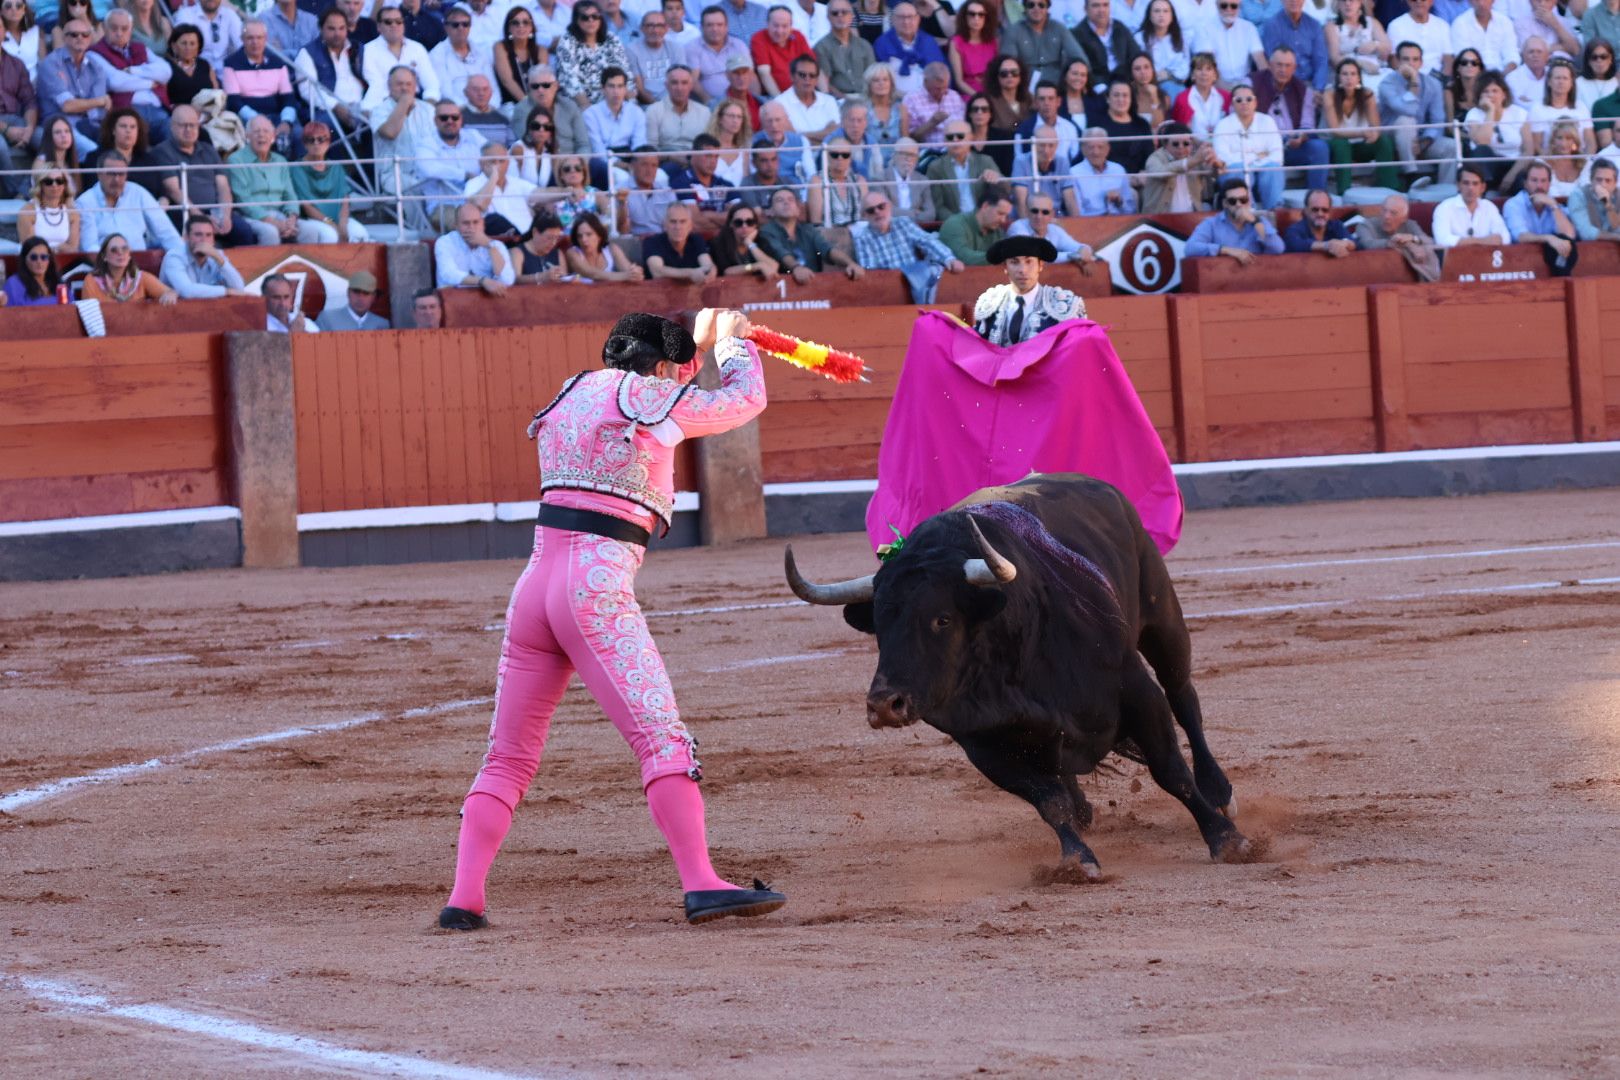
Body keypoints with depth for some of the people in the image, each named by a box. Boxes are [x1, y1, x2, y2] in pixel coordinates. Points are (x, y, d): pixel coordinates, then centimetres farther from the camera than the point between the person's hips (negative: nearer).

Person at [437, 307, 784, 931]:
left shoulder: (573, 394, 21)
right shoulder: (648, 397, 1)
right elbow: (746, 399, 17)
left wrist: (700, 342, 49)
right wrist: (732, 340, 36)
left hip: (537, 581, 8)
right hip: (598, 586, -8)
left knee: (509, 756, 10)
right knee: (660, 734, -13)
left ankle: (464, 898, 1)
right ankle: (701, 884, -24)